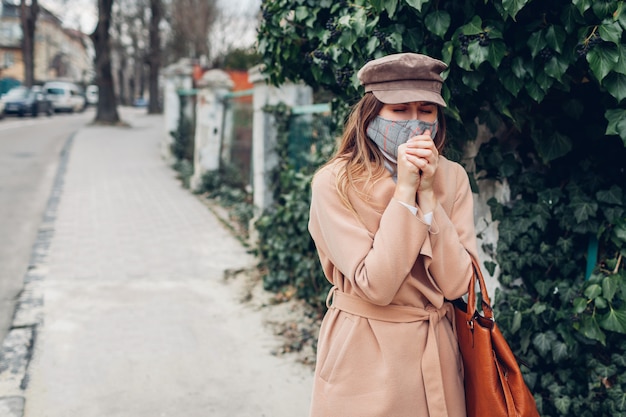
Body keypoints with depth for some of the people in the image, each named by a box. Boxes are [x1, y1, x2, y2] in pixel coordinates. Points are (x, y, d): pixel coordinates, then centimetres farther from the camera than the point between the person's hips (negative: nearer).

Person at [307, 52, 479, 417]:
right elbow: (375, 285, -21)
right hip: (363, 357, -3)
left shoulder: (452, 177, -3)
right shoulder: (334, 182, -14)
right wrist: (405, 190, -22)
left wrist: (427, 192, -17)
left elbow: (456, 284, -11)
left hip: (436, 355, 4)